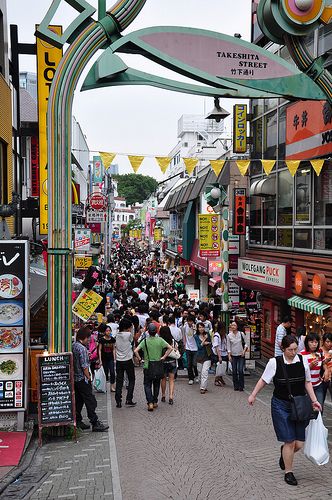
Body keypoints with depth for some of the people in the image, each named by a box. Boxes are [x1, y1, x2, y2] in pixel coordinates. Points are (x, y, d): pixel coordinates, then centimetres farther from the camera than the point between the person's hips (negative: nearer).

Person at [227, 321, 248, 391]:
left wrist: (244, 350, -9)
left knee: (240, 371, -9)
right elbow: (228, 346, 4)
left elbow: (245, 343, 5)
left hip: (241, 355, -1)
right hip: (233, 355, 1)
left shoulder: (241, 334, -1)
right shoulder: (229, 335, 1)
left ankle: (241, 386, 0)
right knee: (234, 371, 2)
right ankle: (236, 386, 13)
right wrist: (229, 356, -1)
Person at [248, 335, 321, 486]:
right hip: (281, 406, -3)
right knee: (290, 441, -3)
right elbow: (264, 380, 1)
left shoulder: (303, 360, -4)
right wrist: (253, 395, 2)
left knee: (299, 443, 3)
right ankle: (288, 472, 20)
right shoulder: (274, 362, -12)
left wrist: (314, 400, 1)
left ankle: (284, 452, 38)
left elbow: (307, 382, 7)